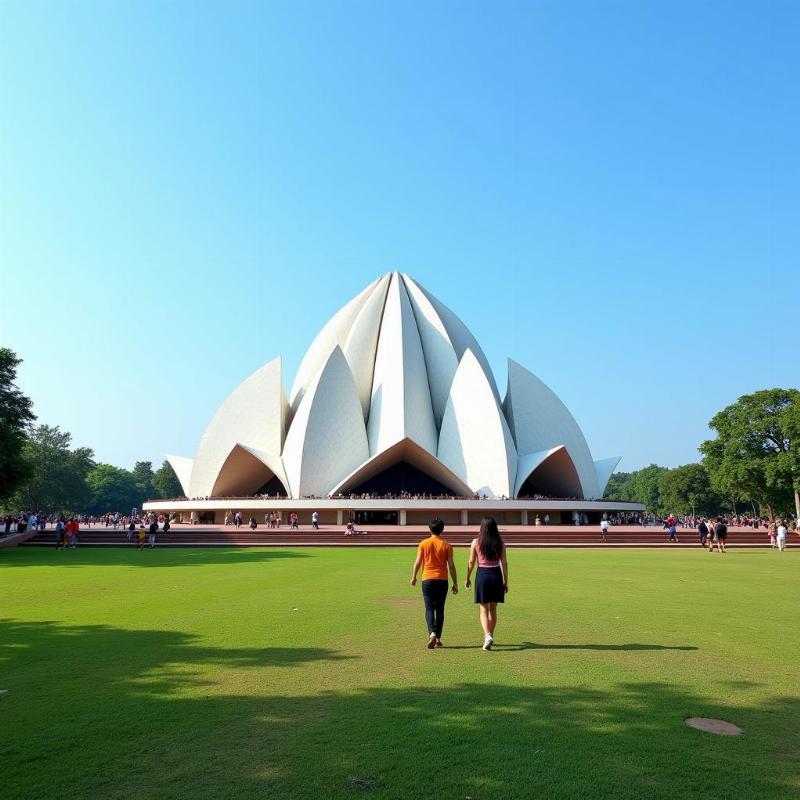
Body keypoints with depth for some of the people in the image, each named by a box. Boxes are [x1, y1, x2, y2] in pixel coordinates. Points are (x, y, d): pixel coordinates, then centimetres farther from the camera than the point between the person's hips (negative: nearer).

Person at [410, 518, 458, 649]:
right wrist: (455, 583, 6)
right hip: (442, 580, 1)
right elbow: (451, 566, -1)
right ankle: (438, 639, 13)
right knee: (440, 610, 11)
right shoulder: (447, 545, -1)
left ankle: (432, 633, -20)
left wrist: (414, 577, 13)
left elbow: (418, 562, -1)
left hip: (427, 580, -1)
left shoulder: (423, 544, -1)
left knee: (429, 609, 2)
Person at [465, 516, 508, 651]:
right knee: (493, 609, 15)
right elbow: (504, 563, -1)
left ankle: (487, 636, -14)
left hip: (482, 574, -2)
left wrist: (468, 578, 9)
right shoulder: (500, 543, -1)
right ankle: (490, 636, 24)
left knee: (484, 609, 5)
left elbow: (471, 562, -3)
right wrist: (506, 581, 7)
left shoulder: (476, 542, -5)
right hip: (496, 574, 2)